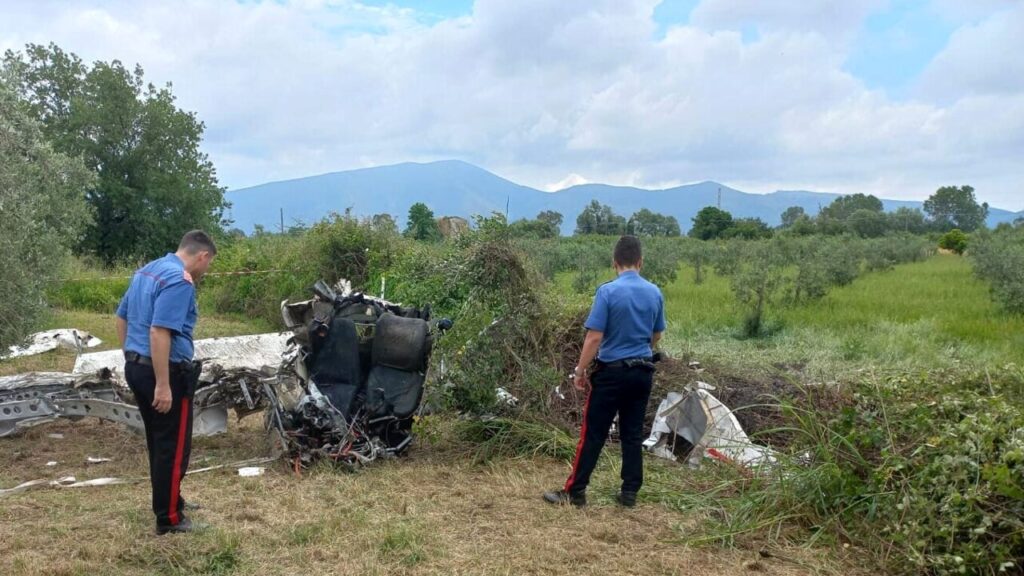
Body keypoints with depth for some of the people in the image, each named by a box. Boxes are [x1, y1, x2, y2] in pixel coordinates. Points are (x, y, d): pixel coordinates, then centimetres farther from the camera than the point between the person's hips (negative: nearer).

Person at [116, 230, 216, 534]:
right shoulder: (180, 281, -19)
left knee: (158, 442, 20)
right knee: (174, 446, 2)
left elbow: (122, 317, 19)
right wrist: (163, 385, -26)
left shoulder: (146, 270, 11)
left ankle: (169, 501, 34)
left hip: (136, 367, 10)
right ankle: (168, 519, 10)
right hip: (165, 372, -10)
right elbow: (159, 332, -28)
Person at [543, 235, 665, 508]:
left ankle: (575, 491, 8)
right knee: (633, 434, 12)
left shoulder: (608, 291, -15)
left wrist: (580, 370, -7)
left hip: (612, 372, -5)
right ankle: (630, 492, 17)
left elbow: (595, 336, -17)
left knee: (593, 434, 1)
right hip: (643, 372, 5)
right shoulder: (655, 293, 3)